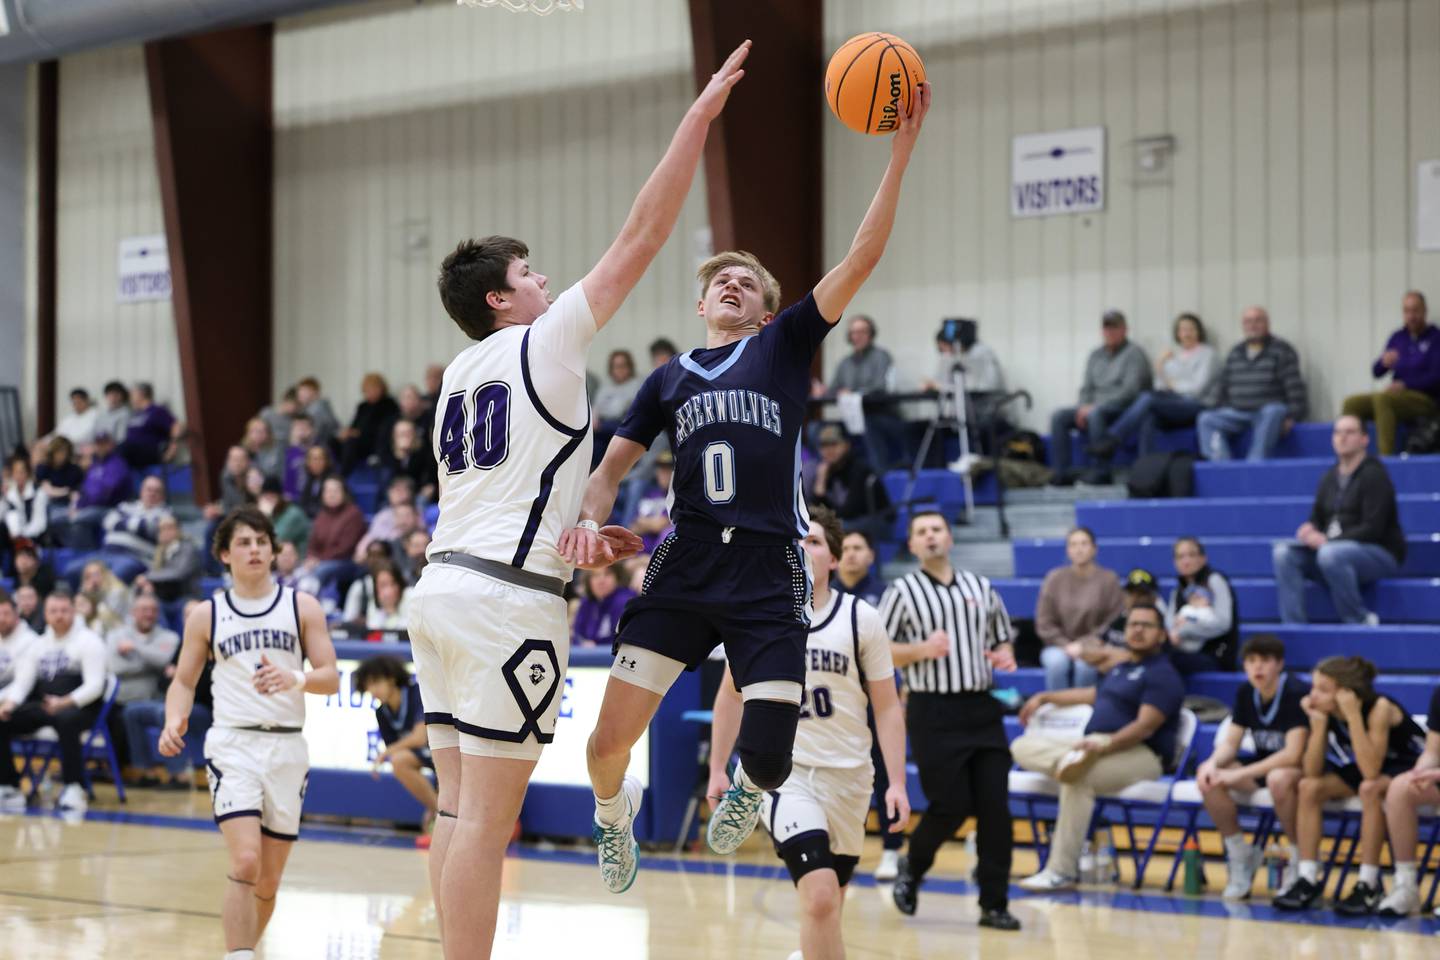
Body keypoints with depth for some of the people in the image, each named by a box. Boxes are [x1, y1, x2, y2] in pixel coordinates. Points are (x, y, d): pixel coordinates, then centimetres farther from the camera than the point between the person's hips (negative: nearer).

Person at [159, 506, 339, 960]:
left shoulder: (302, 607, 6)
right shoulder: (206, 615, 8)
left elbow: (331, 679, 2)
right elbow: (184, 682, 13)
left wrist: (295, 678, -19)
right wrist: (174, 721, -8)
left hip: (287, 747, 2)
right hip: (232, 744, -2)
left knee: (268, 880, 6)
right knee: (245, 862, -20)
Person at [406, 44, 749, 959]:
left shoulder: (461, 375, 18)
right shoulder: (544, 345, -3)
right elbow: (642, 237, -5)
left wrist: (580, 538, 31)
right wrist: (701, 115, -2)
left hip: (444, 585, 8)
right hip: (510, 600, -8)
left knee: (460, 806, 9)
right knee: (488, 816, -7)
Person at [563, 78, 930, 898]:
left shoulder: (787, 344, 10)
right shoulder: (671, 379, 18)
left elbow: (864, 257, 1)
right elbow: (612, 469, 18)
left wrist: (901, 151, -8)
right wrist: (589, 519, -6)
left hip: (770, 578, -2)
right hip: (684, 573, 2)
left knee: (769, 762, -9)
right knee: (608, 743, -9)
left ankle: (748, 788, 29)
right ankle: (615, 808, 27)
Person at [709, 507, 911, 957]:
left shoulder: (862, 620, -3)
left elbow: (887, 707, 1)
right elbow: (732, 693, 13)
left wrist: (896, 784, -6)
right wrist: (717, 769, 10)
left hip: (847, 775, 2)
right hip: (783, 770, -2)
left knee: (826, 907, 13)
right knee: (820, 897, -22)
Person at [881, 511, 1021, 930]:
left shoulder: (982, 588, 13)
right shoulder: (903, 592, 1)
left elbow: (1003, 640, 23)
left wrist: (1005, 657, 0)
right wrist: (921, 650, -17)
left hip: (982, 709, 4)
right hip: (933, 712, -4)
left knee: (995, 808, -2)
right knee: (951, 806, -7)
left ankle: (994, 904, 5)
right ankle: (912, 869, 22)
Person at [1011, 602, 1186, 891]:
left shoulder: (1162, 675, -4)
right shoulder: (1121, 670, 24)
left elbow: (1145, 726, -18)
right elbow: (1093, 695, 44)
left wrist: (1105, 745, -33)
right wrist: (1045, 698, 44)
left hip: (1140, 756, -9)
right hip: (1095, 749, 9)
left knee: (1079, 777, -38)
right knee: (1023, 746, -6)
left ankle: (1061, 871, -36)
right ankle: (1070, 759, -40)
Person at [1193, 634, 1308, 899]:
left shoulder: (1297, 694, -20)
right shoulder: (1245, 693, 0)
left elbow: (1293, 755, -26)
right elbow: (1230, 743, 3)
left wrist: (1239, 774, -30)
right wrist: (1214, 763, -22)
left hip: (1302, 770, -6)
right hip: (1264, 765, 6)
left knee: (1279, 779, -41)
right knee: (1208, 777, -19)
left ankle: (1300, 860, -18)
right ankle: (1240, 855, -3)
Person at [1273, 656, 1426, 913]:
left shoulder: (1379, 708, -29)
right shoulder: (1327, 711, -13)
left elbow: (1370, 772, -39)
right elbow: (1312, 772, -17)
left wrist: (1353, 715, -40)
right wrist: (1318, 722, -28)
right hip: (1362, 769, 6)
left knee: (1370, 788, -36)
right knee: (1309, 787, -15)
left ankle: (1369, 884, -29)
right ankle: (1308, 879, -13)